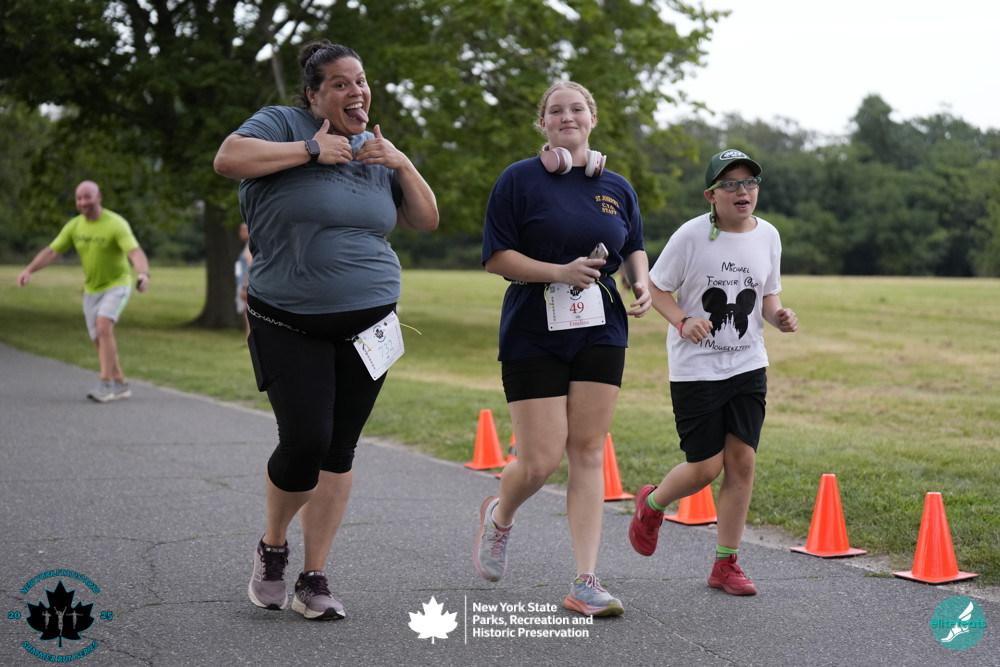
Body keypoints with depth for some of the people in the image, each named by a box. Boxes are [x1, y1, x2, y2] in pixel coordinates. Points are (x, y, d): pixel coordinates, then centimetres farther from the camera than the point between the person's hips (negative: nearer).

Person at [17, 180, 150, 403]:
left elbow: (136, 253, -35)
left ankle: (105, 384, -24)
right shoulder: (74, 226, -3)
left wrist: (144, 274, -56)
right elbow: (51, 252, -2)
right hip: (91, 290, 6)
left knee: (103, 327, -27)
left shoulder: (116, 224, -22)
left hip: (117, 286, -6)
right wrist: (28, 270, -19)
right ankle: (120, 385, 21)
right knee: (101, 341, 7)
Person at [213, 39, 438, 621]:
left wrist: (402, 164, -1)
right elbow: (229, 159, -22)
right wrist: (313, 149, -19)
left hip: (368, 322, 5)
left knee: (339, 450, 3)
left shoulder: (373, 148, 12)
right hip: (290, 325, -5)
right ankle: (273, 547, 15)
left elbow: (426, 220, 14)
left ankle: (314, 580, 12)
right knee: (305, 441, -14)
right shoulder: (283, 124, -4)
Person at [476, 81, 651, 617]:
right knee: (540, 460, -7)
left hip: (600, 332, 4)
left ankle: (585, 584, 2)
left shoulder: (617, 188, 12)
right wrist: (560, 272, -18)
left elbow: (634, 249, 25)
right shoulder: (519, 180, -2)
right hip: (533, 334, -3)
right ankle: (499, 516, 29)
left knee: (588, 454, 0)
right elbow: (496, 257, -6)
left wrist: (642, 283, 3)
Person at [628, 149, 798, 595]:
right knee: (706, 467, -4)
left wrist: (779, 317, -8)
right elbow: (656, 287, -4)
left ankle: (725, 564, 11)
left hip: (748, 365, 4)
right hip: (695, 369, -4)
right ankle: (652, 504, 30)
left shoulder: (767, 236, 3)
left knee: (742, 461, -2)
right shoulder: (692, 235, -11)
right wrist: (683, 322, -21)